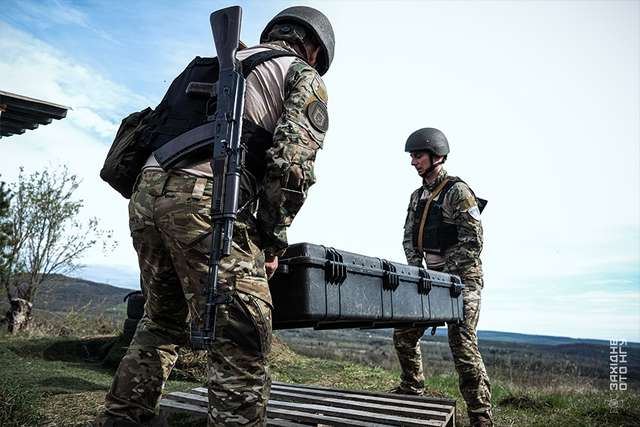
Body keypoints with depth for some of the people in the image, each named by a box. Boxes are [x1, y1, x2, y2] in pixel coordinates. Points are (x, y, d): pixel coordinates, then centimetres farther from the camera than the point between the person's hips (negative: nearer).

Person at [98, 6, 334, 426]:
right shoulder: (305, 77, 13)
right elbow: (293, 163, -6)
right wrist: (272, 240, 2)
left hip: (147, 193, 8)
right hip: (206, 200, -7)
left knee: (161, 322, 23)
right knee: (241, 344, -3)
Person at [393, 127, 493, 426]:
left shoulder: (458, 191, -11)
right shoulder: (417, 196, 12)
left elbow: (472, 242, -16)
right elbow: (409, 238, 12)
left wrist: (443, 275, -17)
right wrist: (419, 274, 0)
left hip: (461, 278, -7)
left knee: (462, 345, -12)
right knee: (404, 334, 10)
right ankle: (412, 388, 31)